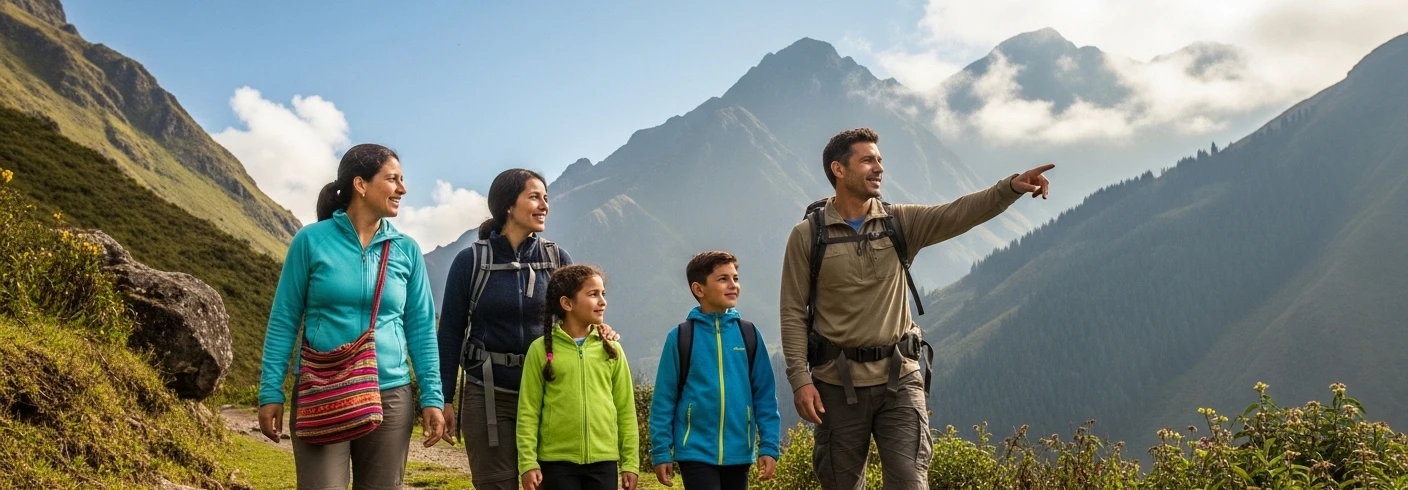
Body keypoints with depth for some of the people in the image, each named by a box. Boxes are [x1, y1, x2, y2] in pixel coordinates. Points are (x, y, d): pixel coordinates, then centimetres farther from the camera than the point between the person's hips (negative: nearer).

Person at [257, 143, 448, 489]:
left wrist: (432, 397, 1)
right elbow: (284, 321, 1)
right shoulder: (312, 240, -3)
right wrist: (271, 393, -3)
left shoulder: (407, 250, 4)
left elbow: (421, 328, 7)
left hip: (390, 397, 3)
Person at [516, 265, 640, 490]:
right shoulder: (541, 349, -2)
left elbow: (626, 410, 7)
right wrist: (528, 462, -7)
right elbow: (528, 412, -2)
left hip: (603, 461, 2)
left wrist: (630, 462, 4)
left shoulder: (611, 350, 6)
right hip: (557, 461, -2)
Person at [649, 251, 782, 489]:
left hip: (739, 453, 3)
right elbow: (664, 399, -2)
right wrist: (661, 452, -3)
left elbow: (765, 396, 4)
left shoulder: (749, 334, 3)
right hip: (696, 452, -3)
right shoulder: (680, 337, -4)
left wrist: (769, 446, -1)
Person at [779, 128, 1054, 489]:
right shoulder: (807, 235, -3)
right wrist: (800, 379, -12)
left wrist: (1010, 187, -29)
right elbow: (793, 313, -4)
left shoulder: (901, 223, 3)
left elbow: (959, 214, -12)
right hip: (838, 381, -1)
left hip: (898, 377, 2)